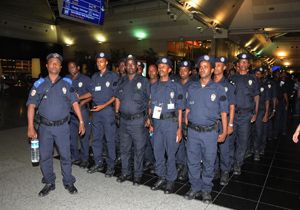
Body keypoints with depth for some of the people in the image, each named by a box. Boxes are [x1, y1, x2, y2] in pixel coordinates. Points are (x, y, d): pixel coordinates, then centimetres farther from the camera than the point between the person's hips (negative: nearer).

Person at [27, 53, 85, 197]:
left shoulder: (67, 83, 2)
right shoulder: (39, 84, 1)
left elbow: (75, 103, 2)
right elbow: (31, 105, -1)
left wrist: (81, 122, -2)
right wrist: (30, 127, -8)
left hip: (62, 126, -1)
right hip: (45, 127, 1)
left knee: (65, 155, 7)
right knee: (44, 156, 11)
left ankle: (68, 182, 25)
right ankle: (49, 183, 30)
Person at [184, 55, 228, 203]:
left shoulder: (218, 89, -1)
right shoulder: (192, 88, 7)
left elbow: (223, 112, 1)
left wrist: (224, 132, -3)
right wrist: (186, 127, 7)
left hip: (210, 132, -2)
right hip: (192, 131, 3)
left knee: (208, 163, 10)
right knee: (192, 162, 11)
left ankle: (206, 190, 28)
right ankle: (195, 187, 30)